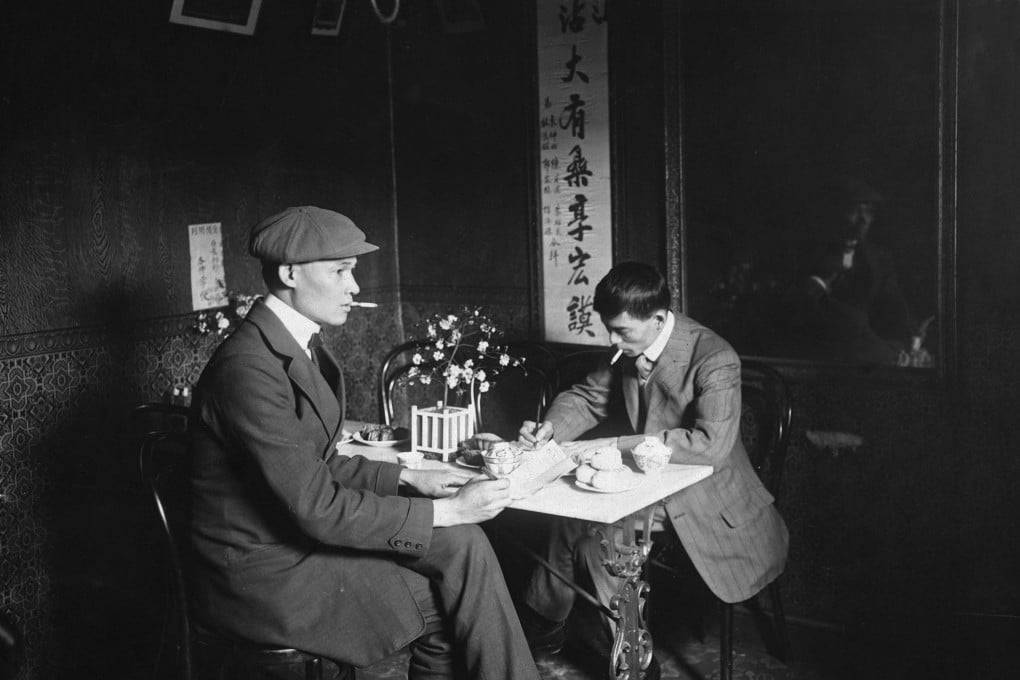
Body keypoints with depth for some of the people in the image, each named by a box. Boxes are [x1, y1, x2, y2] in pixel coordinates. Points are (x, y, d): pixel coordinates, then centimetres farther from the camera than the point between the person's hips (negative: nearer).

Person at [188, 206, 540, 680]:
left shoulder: (300, 345, 6)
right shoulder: (248, 368, -24)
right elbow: (317, 507, -24)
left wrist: (408, 479, 1)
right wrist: (445, 512, -19)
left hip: (296, 533, 8)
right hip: (262, 572, -8)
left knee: (463, 546, -7)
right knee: (449, 602, -10)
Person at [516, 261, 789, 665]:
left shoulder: (714, 360, -24)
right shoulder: (628, 349, -3)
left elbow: (711, 443, -34)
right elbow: (589, 397, 10)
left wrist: (614, 445, -35)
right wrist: (552, 427, -13)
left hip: (705, 502, -7)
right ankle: (542, 625, 13)